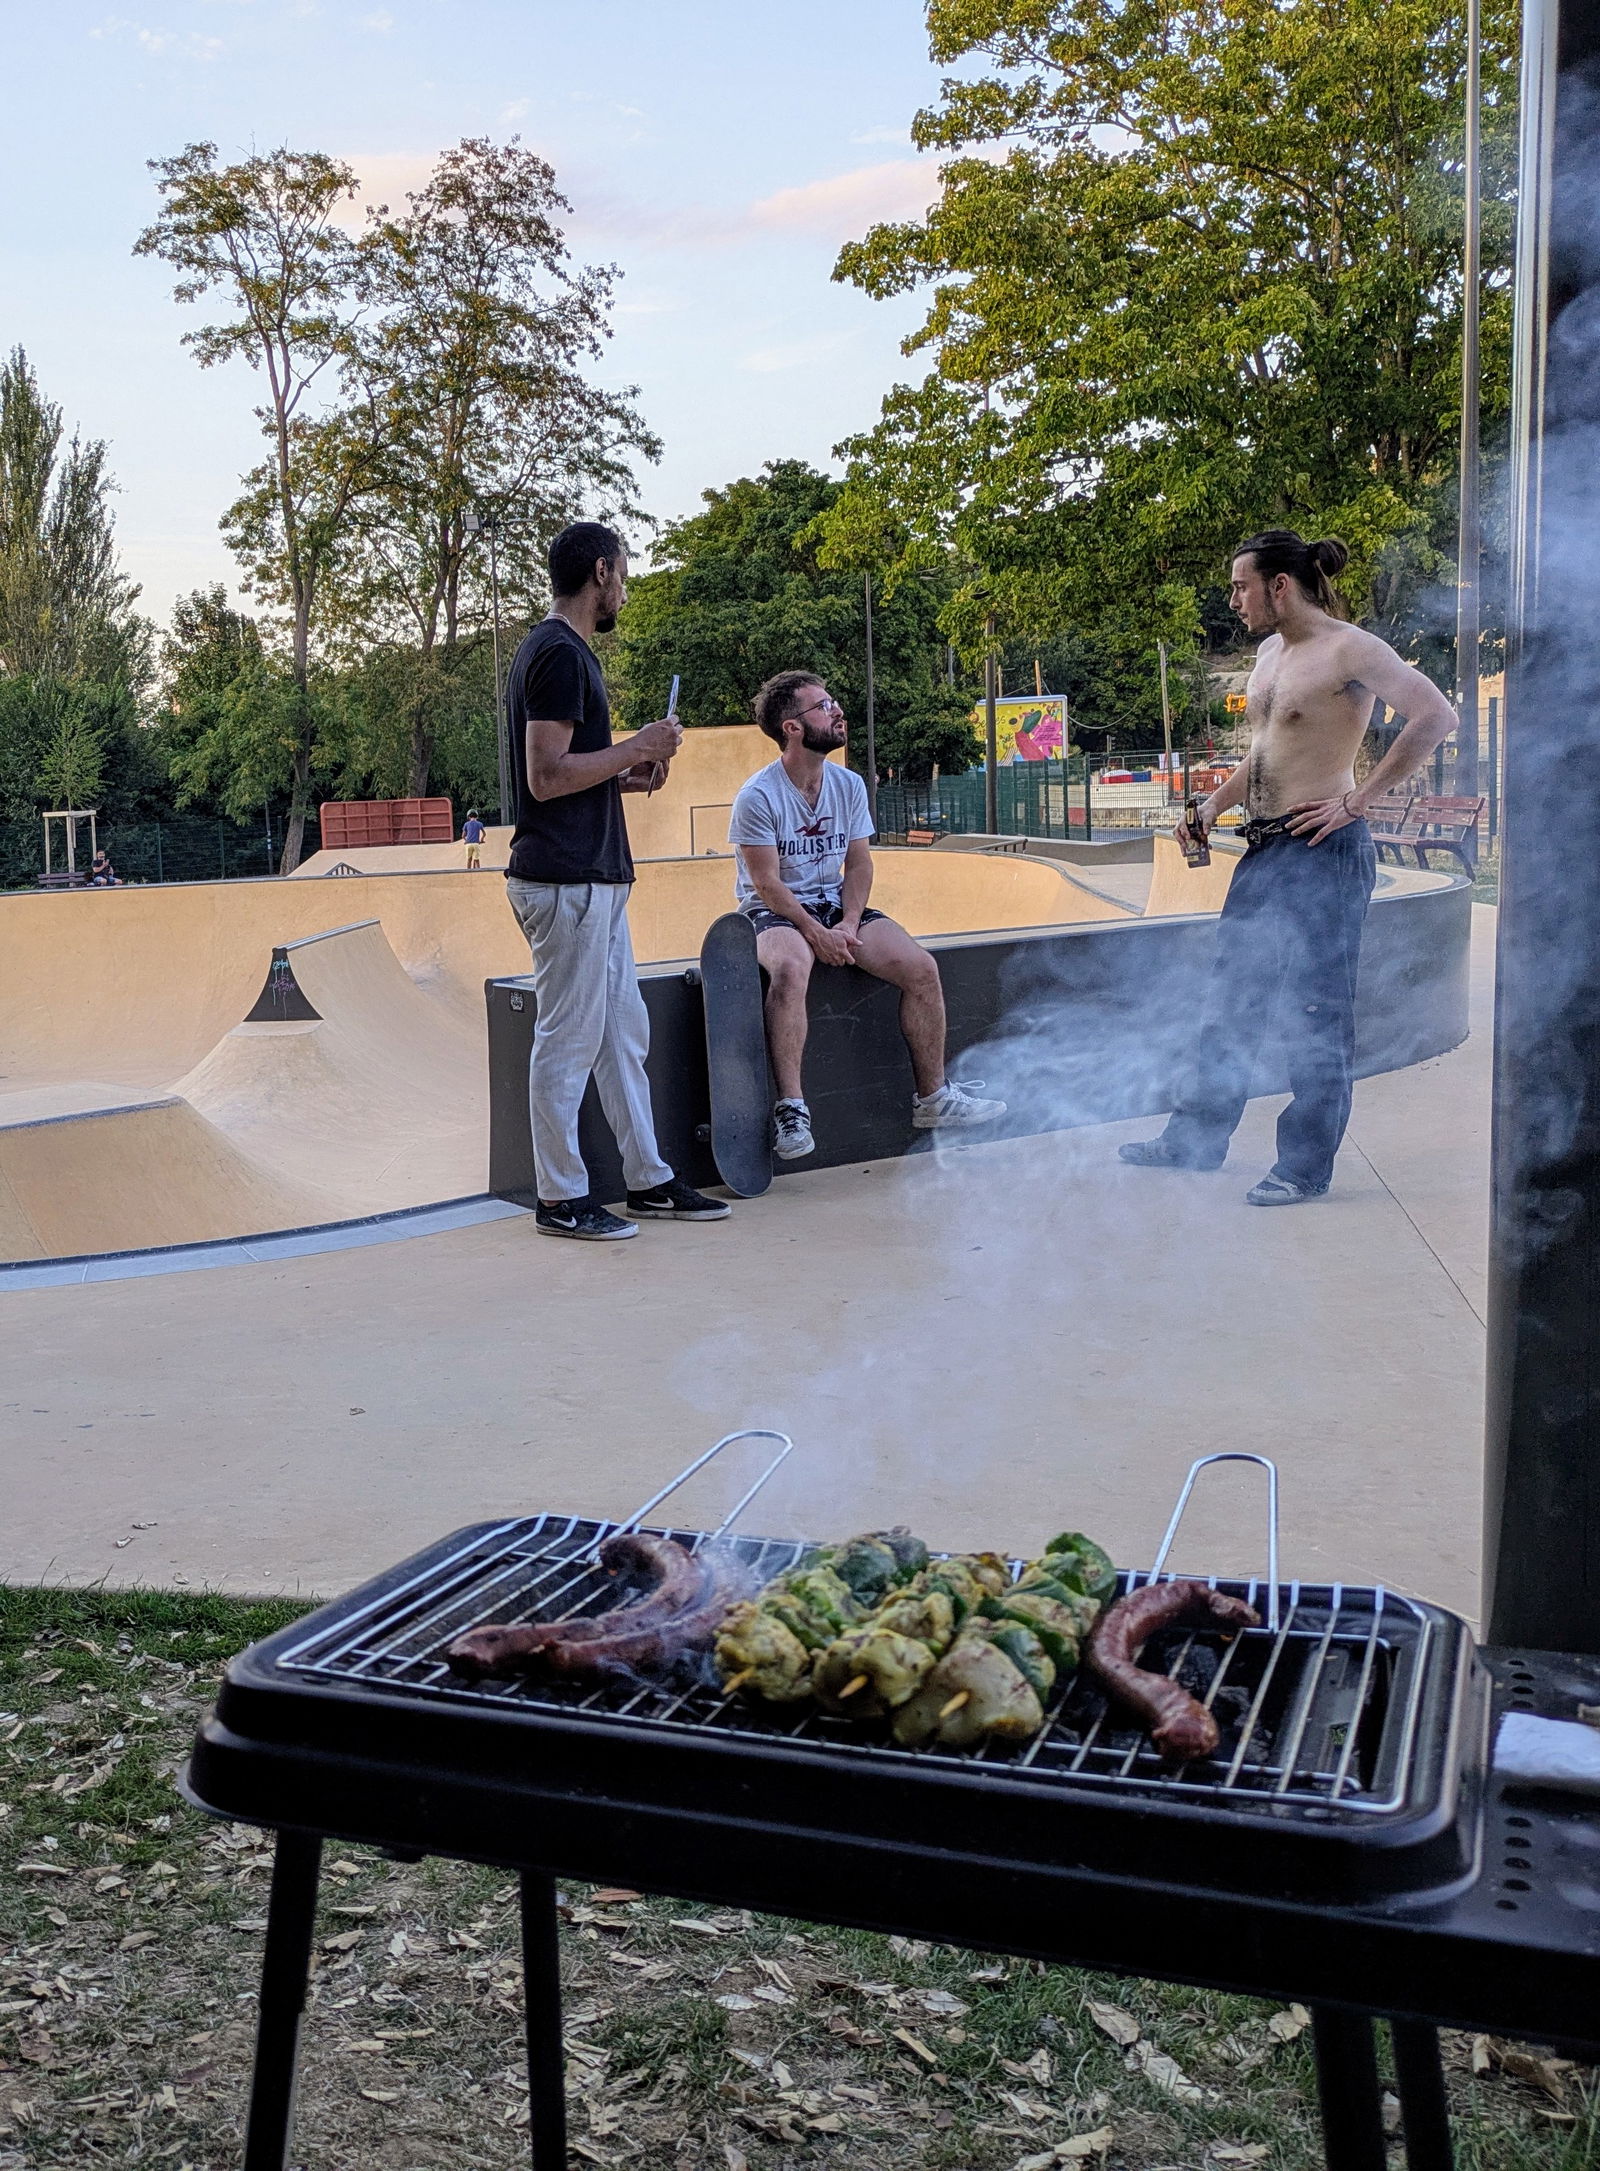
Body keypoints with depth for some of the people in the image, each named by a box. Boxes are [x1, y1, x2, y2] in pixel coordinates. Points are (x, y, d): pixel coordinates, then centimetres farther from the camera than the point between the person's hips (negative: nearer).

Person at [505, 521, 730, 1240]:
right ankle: (561, 1198, 8)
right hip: (565, 880, -10)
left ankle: (649, 1182, 21)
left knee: (623, 1034, 13)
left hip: (594, 878, 10)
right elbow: (546, 777, -21)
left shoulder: (563, 651, 18)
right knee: (569, 1039, -2)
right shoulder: (560, 654, -14)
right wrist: (637, 748, -13)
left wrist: (627, 775, 13)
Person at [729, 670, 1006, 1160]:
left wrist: (848, 924, -11)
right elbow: (766, 884, -15)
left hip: (837, 904, 6)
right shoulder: (757, 798, -14)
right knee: (790, 968, -40)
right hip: (775, 912, -5)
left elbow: (858, 863, 5)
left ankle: (933, 1096, 1)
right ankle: (791, 1109, -35)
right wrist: (815, 932, -22)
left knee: (921, 967, -14)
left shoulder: (849, 784, 4)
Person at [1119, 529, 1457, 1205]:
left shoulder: (1349, 649, -12)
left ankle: (1306, 1165, 7)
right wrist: (1213, 805, 12)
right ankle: (1196, 1138, 24)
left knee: (1314, 1010, -2)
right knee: (1229, 998, 13)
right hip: (1263, 849, 9)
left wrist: (1357, 799, -19)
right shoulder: (1269, 652, 15)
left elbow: (1436, 714, -20)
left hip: (1322, 851, -9)